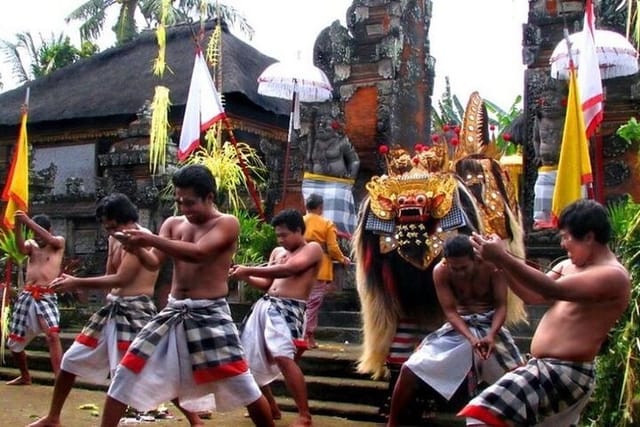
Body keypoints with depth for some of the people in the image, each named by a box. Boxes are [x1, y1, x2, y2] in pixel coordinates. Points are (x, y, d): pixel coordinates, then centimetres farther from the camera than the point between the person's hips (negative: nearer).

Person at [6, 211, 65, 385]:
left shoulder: (59, 242, 5)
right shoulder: (31, 244, 14)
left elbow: (49, 239, -18)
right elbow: (21, 249, -10)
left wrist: (28, 221, -23)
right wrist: (18, 226, -25)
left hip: (47, 297, -5)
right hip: (26, 295, 5)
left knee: (53, 335, -26)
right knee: (13, 342, 12)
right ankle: (25, 376, 33)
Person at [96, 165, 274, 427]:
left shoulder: (227, 223, -7)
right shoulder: (173, 224, 9)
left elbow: (198, 253, -24)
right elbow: (153, 262, -1)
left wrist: (151, 239, -29)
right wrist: (137, 247, -23)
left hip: (210, 314, -5)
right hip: (173, 312, 5)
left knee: (242, 386, -3)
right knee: (126, 375, 5)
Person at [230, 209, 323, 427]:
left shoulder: (312, 249, -1)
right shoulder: (277, 252, 20)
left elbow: (287, 269, -17)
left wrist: (248, 270, -15)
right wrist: (245, 277, 1)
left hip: (288, 309, -8)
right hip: (264, 305, 8)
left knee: (284, 358, -24)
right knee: (251, 359, 10)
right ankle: (271, 407, 25)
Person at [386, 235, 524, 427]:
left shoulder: (492, 265, -18)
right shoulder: (440, 271, -16)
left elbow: (501, 305, -15)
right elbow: (450, 311, -15)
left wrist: (491, 335, -33)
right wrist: (471, 338, -31)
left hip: (489, 324, 0)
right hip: (458, 325, 1)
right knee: (410, 369, -11)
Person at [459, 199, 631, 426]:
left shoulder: (613, 276, -17)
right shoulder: (569, 265, 12)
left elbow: (554, 290, -29)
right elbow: (532, 295, 14)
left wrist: (502, 258, -31)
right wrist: (502, 262, -1)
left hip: (565, 374, -10)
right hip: (545, 368, 10)